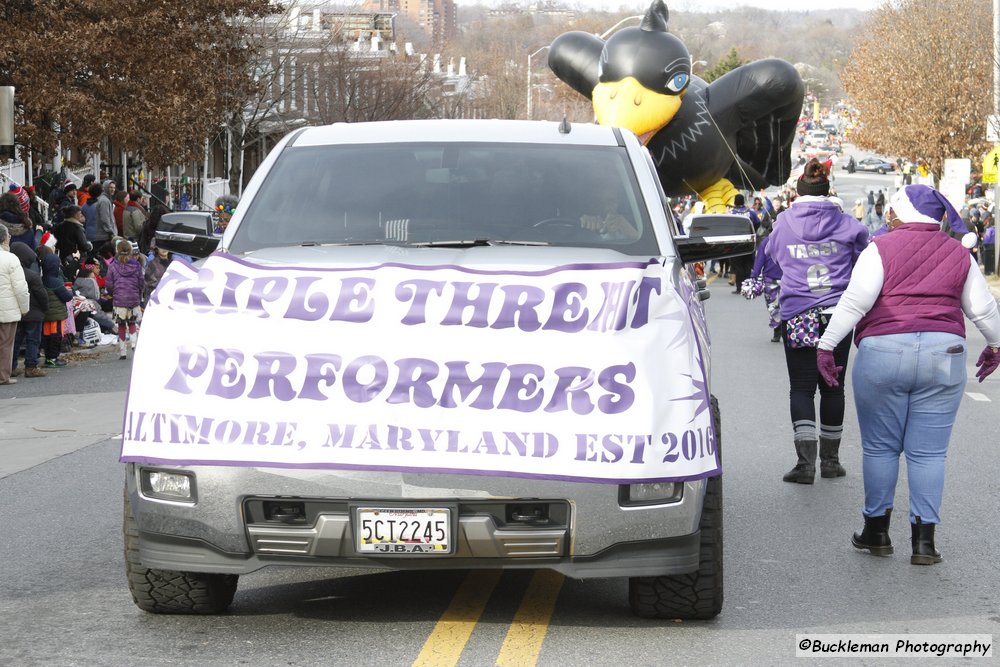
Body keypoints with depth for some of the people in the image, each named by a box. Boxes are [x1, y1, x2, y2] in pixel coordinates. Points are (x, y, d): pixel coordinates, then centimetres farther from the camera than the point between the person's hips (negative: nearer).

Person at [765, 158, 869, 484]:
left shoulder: (783, 223, 3)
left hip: (797, 315, -1)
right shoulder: (846, 224, 1)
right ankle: (830, 459, 20)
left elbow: (773, 255, 20)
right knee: (832, 386, 12)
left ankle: (806, 460, -12)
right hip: (837, 313, 1)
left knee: (801, 388, 2)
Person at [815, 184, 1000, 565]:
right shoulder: (958, 254, 11)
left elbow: (855, 301, -10)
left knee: (879, 447, 9)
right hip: (944, 353, 2)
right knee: (928, 452, 4)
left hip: (883, 352, -2)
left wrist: (827, 345, -6)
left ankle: (877, 530, 16)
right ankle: (924, 539, 1)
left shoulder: (881, 249, -1)